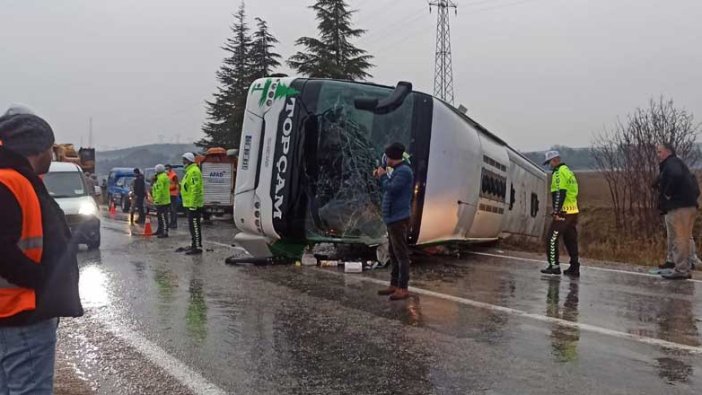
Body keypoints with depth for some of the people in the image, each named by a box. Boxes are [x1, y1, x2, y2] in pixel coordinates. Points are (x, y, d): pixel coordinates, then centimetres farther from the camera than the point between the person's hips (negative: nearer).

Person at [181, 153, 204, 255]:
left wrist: (192, 204, -25)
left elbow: (195, 188, -22)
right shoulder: (189, 171, 19)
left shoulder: (194, 171, -15)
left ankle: (197, 247, -7)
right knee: (192, 225, 15)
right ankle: (193, 245, 23)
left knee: (195, 226, -9)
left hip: (193, 204, -11)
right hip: (190, 204, 11)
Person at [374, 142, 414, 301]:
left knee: (401, 255, -8)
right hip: (393, 219, 10)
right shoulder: (398, 170, 17)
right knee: (394, 255, 14)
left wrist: (383, 176, -7)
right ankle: (394, 285, 21)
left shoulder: (404, 171, -13)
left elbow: (391, 188, -23)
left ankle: (403, 289, -5)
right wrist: (381, 176, 13)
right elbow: (390, 188, 23)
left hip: (399, 219, -10)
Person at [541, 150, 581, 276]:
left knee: (552, 239, -5)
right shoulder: (568, 171, 21)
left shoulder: (559, 172, -9)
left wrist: (556, 211, -20)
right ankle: (574, 268, 14)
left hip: (564, 212, -9)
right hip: (573, 211, 9)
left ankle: (554, 266, -6)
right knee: (571, 241, 12)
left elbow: (560, 193, -19)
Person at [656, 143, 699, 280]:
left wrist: (668, 194, -19)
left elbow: (676, 176, -29)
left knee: (678, 239, -7)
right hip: (689, 206, 11)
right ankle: (686, 269, 20)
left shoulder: (671, 163, -7)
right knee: (685, 239, 14)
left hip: (678, 207, -11)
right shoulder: (677, 164, 24)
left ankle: (680, 270, -5)